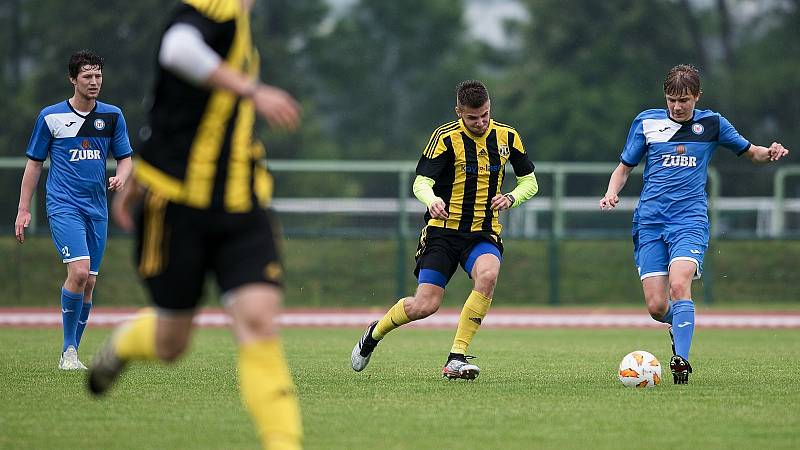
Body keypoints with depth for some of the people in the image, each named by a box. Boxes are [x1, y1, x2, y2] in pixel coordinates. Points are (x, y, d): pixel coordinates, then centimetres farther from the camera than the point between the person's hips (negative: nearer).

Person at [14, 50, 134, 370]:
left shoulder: (112, 115, 8)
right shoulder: (51, 117, -1)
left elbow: (125, 157, 14)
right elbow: (34, 163, 6)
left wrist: (121, 178, -10)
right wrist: (24, 209, 3)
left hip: (97, 209, 4)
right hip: (63, 206, -4)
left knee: (88, 283, 5)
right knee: (79, 271, -22)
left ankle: (70, 353, 17)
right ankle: (69, 350, -11)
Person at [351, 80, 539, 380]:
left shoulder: (507, 137, 3)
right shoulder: (446, 137, -9)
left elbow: (530, 182, 12)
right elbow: (421, 182, -16)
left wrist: (511, 198, -10)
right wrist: (432, 200, -39)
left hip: (484, 233, 2)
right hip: (443, 230, -2)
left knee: (487, 275, -31)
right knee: (425, 305, -11)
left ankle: (456, 359, -24)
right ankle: (375, 332, 22)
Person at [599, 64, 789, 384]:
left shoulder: (712, 123, 6)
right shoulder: (646, 122, 7)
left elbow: (750, 152, 17)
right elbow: (624, 167, 15)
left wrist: (770, 153, -5)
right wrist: (612, 192, -5)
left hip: (690, 220, -2)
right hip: (650, 222, 2)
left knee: (679, 285, -27)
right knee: (656, 306, -6)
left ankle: (681, 360, -27)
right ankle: (678, 325, 29)